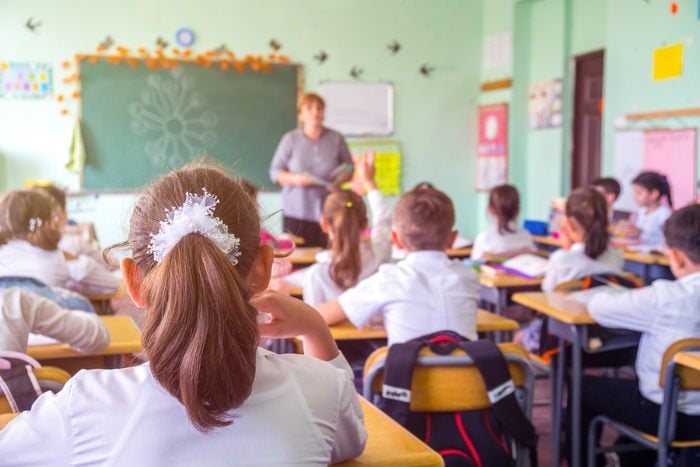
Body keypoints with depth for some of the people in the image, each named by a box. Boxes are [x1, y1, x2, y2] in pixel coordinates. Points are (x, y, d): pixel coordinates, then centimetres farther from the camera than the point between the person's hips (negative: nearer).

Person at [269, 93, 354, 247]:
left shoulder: (336, 139, 10)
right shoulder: (290, 139, 7)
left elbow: (349, 168, 13)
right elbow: (275, 172, 6)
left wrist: (339, 181, -8)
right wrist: (295, 179, -13)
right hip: (296, 212, -1)